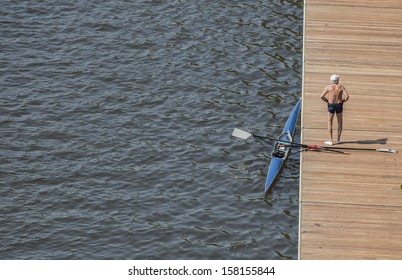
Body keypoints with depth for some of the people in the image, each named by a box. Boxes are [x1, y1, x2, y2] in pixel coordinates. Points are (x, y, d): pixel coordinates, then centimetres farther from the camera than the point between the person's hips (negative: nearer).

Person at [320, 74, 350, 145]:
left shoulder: (328, 87, -8)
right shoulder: (341, 87, -7)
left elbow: (322, 96, -11)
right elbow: (347, 96, -15)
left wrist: (327, 101, 6)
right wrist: (343, 101, 4)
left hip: (331, 105, -1)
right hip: (339, 105, 1)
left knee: (330, 123, 10)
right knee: (340, 123, 18)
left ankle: (330, 140, 6)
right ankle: (338, 139, 19)